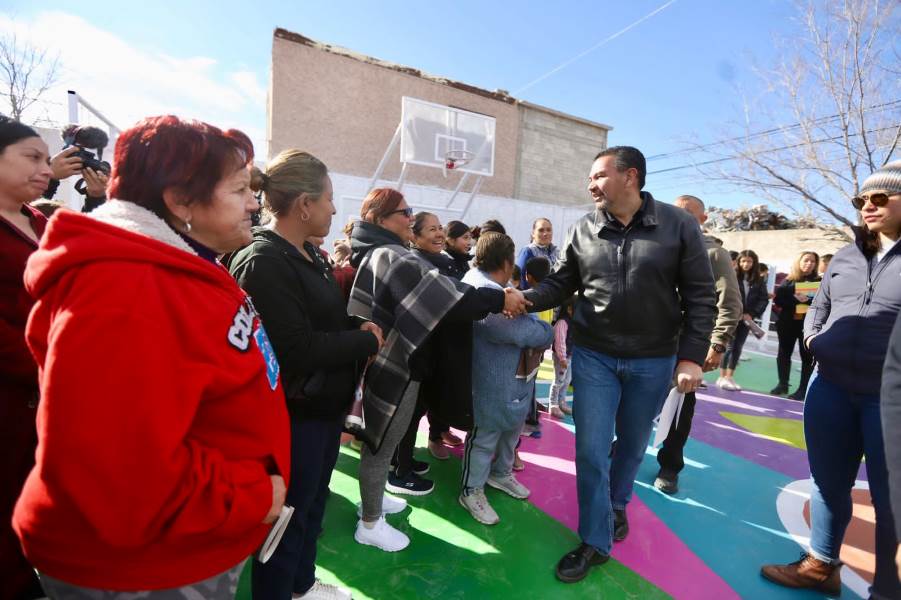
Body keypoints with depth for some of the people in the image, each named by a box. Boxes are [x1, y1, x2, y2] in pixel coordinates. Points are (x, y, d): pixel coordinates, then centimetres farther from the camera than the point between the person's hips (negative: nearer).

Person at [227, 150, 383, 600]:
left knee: (313, 503, 26)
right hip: (293, 414, -9)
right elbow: (297, 348, -27)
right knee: (288, 517, 11)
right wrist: (366, 341, -15)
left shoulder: (309, 253, 7)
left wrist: (358, 326, -4)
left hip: (325, 404, 10)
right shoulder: (262, 263, -23)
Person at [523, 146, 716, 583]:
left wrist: (692, 356, -10)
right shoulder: (583, 231, -2)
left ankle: (617, 505, 46)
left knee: (632, 445, 18)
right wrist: (526, 299, -17)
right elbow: (559, 284, 3)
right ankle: (595, 540, 22)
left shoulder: (678, 225, -6)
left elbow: (700, 296, -5)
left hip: (654, 361, 0)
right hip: (593, 356, 1)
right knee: (591, 450, 2)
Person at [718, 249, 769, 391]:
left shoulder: (759, 280, 8)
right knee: (729, 347, -4)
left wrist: (752, 314, -8)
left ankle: (729, 377, 15)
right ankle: (722, 377, 5)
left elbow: (764, 299, 5)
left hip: (747, 319, 4)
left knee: (738, 348, 7)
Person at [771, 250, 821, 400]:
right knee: (784, 353, 8)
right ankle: (783, 384, 19)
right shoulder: (788, 281, 7)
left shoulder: (819, 281, 3)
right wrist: (795, 299, -17)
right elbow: (777, 299, -3)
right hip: (787, 322, 2)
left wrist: (808, 300, -23)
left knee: (807, 356, -1)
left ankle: (803, 388, 4)